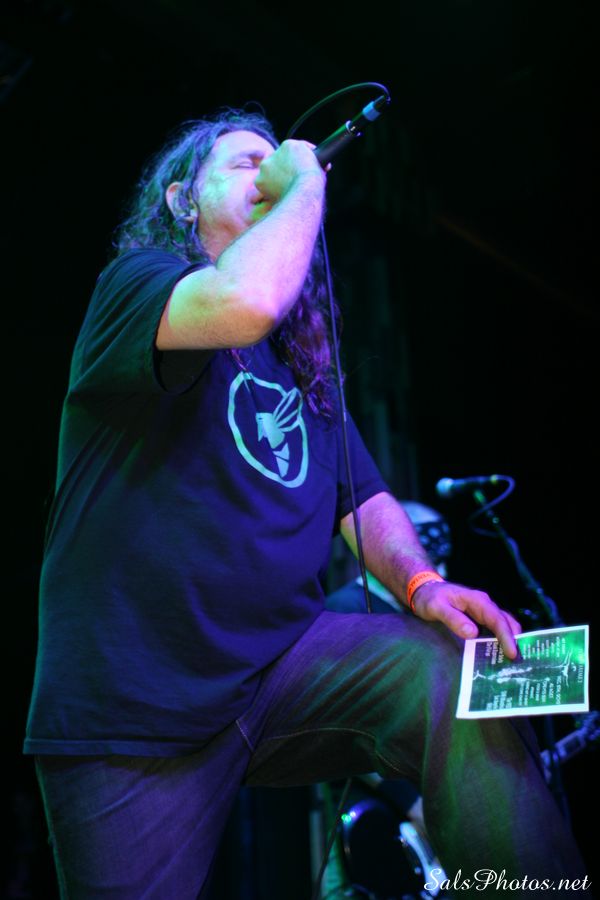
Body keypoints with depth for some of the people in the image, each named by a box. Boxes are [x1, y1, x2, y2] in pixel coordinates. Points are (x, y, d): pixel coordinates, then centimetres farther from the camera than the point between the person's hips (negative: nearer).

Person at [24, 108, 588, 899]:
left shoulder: (302, 357, 18)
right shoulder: (134, 284, -3)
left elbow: (363, 495, 15)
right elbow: (243, 301, -28)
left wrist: (421, 583, -6)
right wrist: (307, 184, -10)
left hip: (285, 661, 5)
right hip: (134, 709, -4)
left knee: (457, 670, -20)